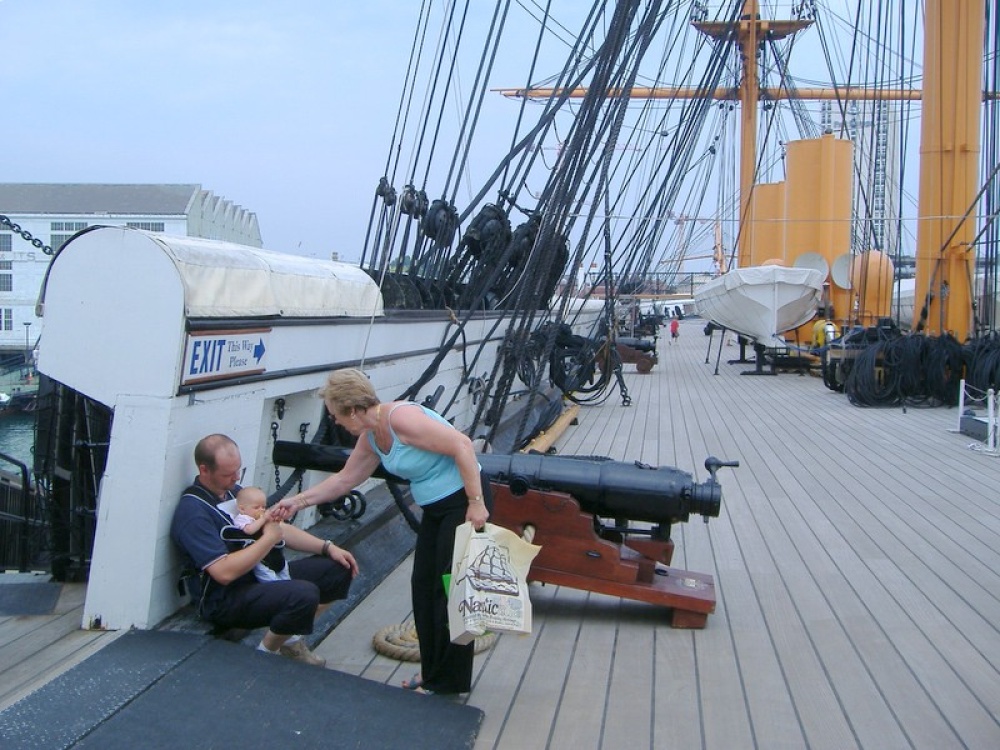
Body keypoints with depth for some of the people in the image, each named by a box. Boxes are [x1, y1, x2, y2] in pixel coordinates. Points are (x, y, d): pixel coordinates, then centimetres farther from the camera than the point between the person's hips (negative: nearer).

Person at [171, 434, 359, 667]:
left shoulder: (234, 490, 10)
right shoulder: (193, 512, -19)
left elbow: (280, 529, 16)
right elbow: (224, 572, -28)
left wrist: (327, 547, 5)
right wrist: (269, 538, -20)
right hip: (225, 601, -9)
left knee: (339, 568, 3)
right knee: (304, 595, -34)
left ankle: (291, 639, 13)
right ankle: (265, 655, -6)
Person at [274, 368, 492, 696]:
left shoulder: (401, 418, -25)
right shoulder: (371, 438, 5)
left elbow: (462, 445, -27)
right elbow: (345, 479, 19)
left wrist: (476, 503, -26)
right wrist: (298, 501, 16)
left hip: (464, 502, -9)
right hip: (435, 507, 10)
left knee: (451, 590, -1)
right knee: (423, 586, 12)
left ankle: (447, 681, 12)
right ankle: (432, 670, 26)